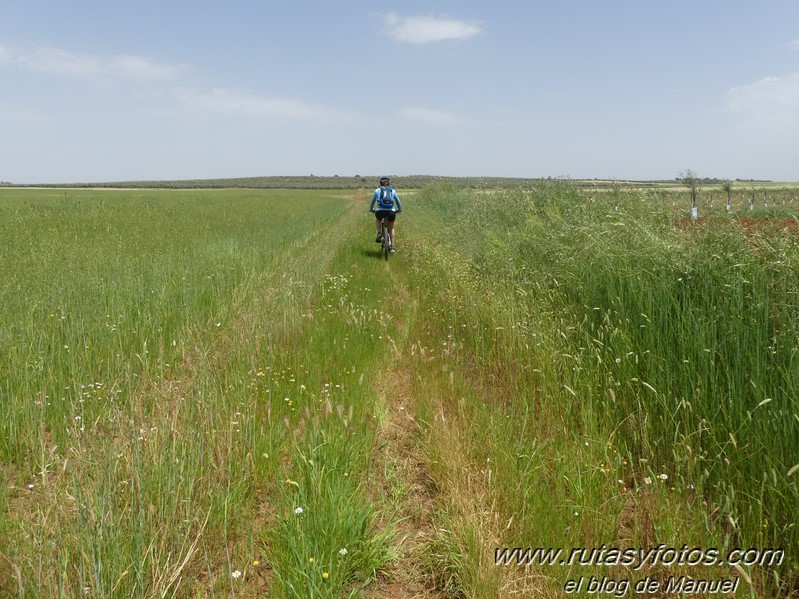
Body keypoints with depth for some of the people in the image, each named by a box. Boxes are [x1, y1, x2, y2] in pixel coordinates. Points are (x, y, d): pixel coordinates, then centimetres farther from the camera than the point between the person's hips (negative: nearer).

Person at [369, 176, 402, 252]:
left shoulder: (377, 191, 13)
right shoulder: (392, 191, 15)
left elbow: (373, 201, 23)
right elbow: (398, 202, 23)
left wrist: (371, 209, 39)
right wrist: (399, 210, 40)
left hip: (380, 211, -1)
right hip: (391, 212, 1)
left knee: (377, 219, 35)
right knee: (391, 228, 22)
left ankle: (379, 233, 13)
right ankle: (393, 246, 15)